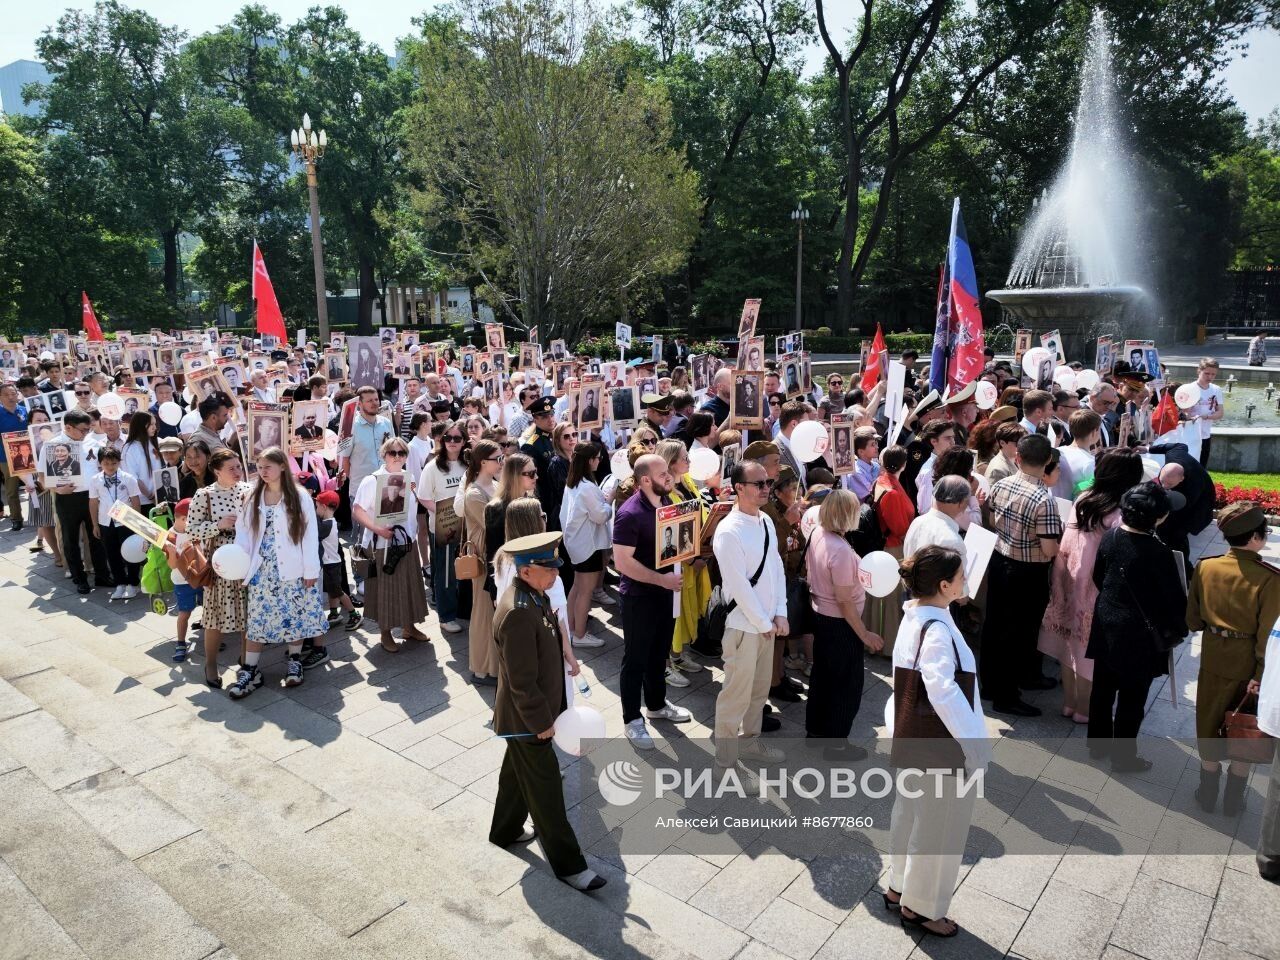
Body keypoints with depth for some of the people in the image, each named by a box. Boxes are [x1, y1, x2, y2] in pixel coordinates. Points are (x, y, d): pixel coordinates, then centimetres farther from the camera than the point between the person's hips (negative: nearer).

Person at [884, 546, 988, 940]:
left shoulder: (915, 615, 0)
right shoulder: (936, 630, -28)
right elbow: (944, 693, -34)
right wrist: (973, 744, -26)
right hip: (940, 744, -9)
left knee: (911, 814, 24)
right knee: (939, 827, 11)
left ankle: (900, 888, 42)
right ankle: (921, 907, 29)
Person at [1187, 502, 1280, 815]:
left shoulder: (1205, 567, -13)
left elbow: (1193, 619, -3)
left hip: (1214, 659, 2)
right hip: (1248, 663, -2)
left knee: (1209, 725, 19)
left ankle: (1208, 794, 32)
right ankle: (1233, 800, 32)